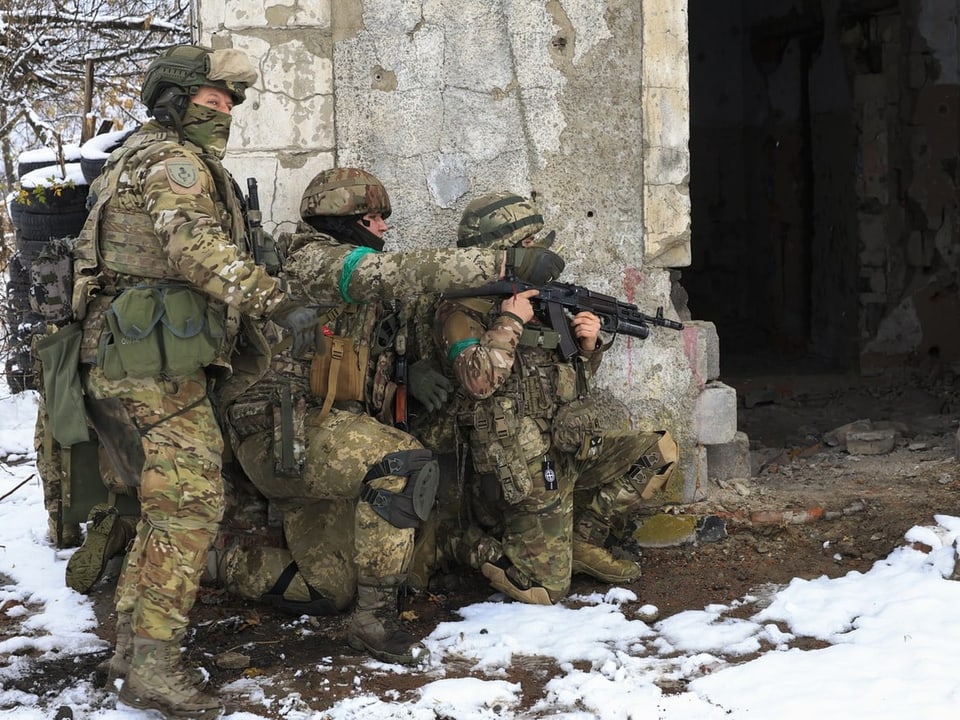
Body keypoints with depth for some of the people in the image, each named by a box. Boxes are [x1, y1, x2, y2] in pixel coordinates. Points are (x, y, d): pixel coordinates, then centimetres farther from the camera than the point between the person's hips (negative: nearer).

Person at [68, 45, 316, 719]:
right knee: (191, 505, -12)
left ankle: (131, 643, 20)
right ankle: (153, 664, -12)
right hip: (156, 366, -11)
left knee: (168, 505, 15)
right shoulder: (173, 161, -8)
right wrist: (275, 299, -33)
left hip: (132, 363, 11)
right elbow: (198, 247, -26)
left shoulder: (142, 158, 25)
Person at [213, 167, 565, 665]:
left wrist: (410, 376, 2)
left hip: (320, 438, 10)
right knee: (406, 465, -33)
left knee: (329, 590, 12)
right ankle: (375, 619, -25)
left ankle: (219, 562, 30)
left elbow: (367, 366, 26)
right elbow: (403, 273, -25)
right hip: (283, 432, -10)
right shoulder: (314, 260, -10)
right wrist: (508, 262, -28)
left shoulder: (363, 287, 20)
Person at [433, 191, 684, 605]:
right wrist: (510, 321, -21)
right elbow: (478, 380, -28)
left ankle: (585, 537, 7)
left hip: (572, 450, 7)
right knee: (544, 590, -8)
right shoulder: (463, 311, -10)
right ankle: (479, 544, 21)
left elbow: (575, 376, 21)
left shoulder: (538, 299, 12)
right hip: (527, 470, -7)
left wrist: (588, 345, 0)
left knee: (660, 453, -3)